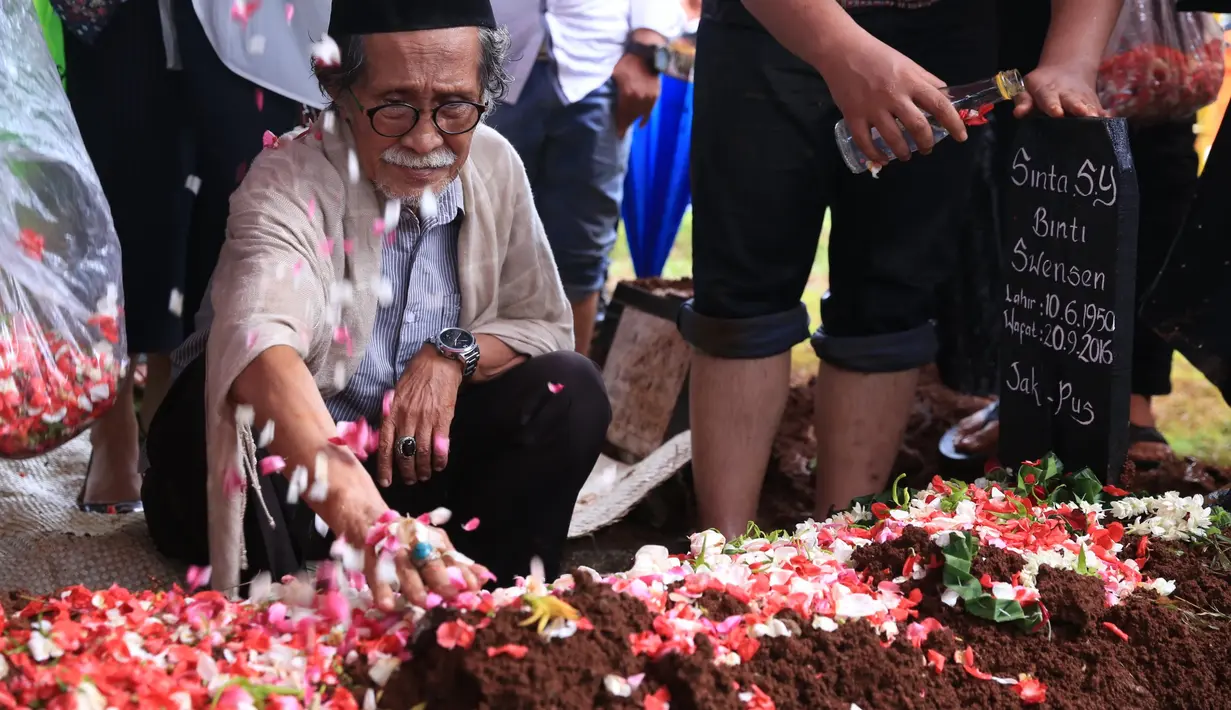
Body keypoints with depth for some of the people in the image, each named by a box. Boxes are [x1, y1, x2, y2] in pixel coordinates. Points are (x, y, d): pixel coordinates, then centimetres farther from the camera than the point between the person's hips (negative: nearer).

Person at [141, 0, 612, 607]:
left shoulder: (494, 165, -5)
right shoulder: (290, 181, -24)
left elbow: (545, 324, 6)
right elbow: (260, 338, -44)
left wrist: (454, 353, -19)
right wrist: (360, 516, -62)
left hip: (420, 454, 4)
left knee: (571, 393, -17)